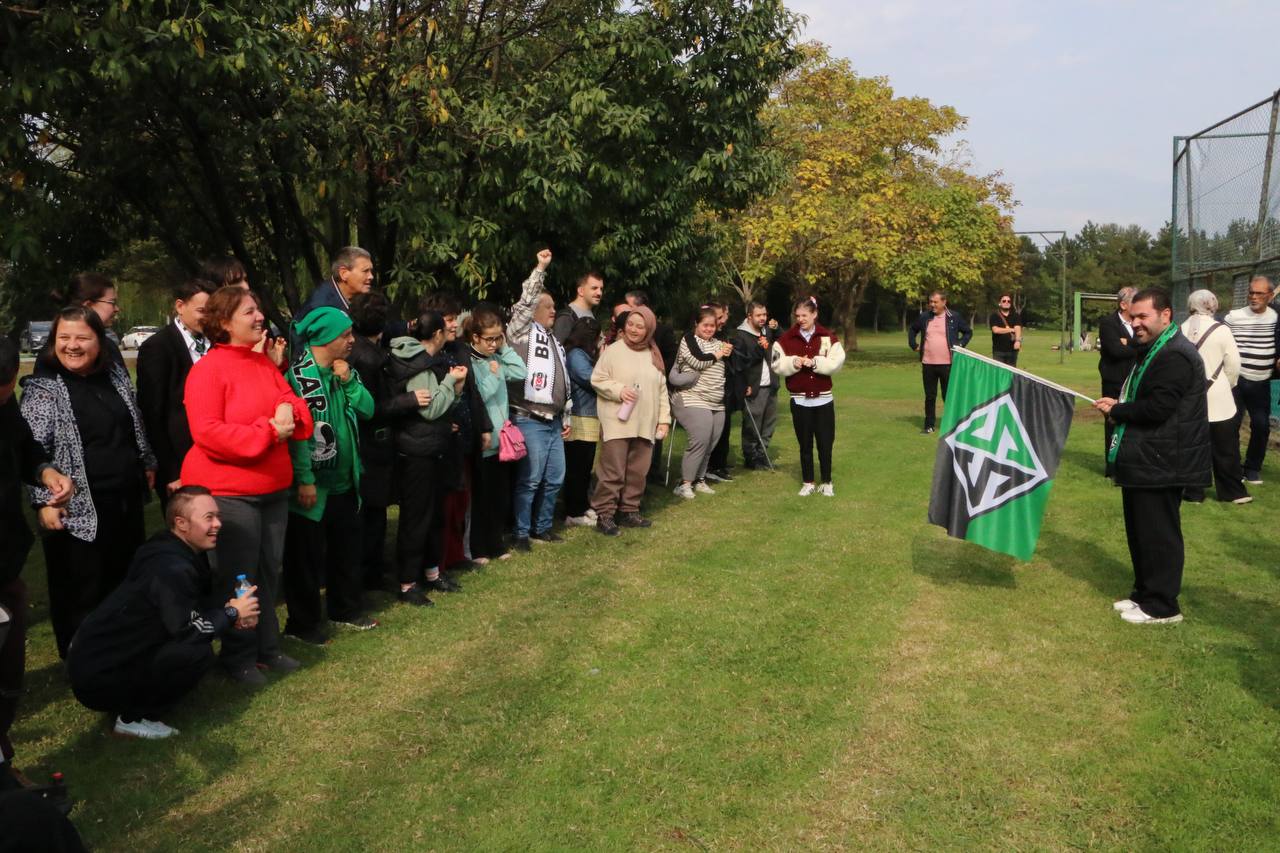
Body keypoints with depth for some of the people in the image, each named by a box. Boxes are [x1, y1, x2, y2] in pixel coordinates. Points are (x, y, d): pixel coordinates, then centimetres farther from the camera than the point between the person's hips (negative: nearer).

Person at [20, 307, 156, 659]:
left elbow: (136, 426, 20)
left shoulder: (115, 375, 7)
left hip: (126, 500, 6)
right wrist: (44, 500, -18)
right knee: (80, 590, 4)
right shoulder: (42, 388, -9)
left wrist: (148, 464, 24)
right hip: (78, 507, -6)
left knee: (127, 578, 17)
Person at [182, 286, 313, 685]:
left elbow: (291, 401, 13)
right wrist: (266, 433, -22)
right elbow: (206, 432, -22)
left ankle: (266, 646, 29)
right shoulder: (207, 369, -14)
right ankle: (238, 657, 18)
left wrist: (290, 411, -12)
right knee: (239, 577, 2)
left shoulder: (264, 362, 9)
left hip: (273, 487, 8)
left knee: (269, 571, 15)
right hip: (228, 492, -7)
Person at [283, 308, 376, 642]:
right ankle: (302, 622, 19)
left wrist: (348, 381, -10)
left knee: (347, 548, 19)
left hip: (345, 481, 8)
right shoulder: (299, 374, -16)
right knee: (306, 554, 5)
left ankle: (346, 609, 35)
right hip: (313, 484, -8)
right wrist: (304, 479, -22)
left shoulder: (345, 369, 9)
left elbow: (367, 410, 4)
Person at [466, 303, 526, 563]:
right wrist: (492, 375, -14)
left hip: (501, 437, 7)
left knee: (501, 496, 15)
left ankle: (495, 544, 27)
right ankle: (477, 549, 16)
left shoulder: (496, 358, 8)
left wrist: (505, 347, 1)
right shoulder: (467, 361, -13)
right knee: (479, 497, 4)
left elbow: (521, 373, 5)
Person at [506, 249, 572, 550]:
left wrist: (566, 418, 19)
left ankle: (542, 526, 24)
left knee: (555, 478, 10)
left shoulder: (555, 342, 21)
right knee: (529, 479, -6)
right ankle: (521, 532, 6)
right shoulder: (522, 332, 0)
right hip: (529, 421, -7)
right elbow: (526, 302, -17)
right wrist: (540, 269, -16)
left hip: (554, 423, 8)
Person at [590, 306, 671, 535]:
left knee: (638, 471, 10)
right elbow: (597, 379, -4)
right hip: (617, 423, -5)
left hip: (645, 424, 5)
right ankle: (604, 514, 2)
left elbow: (661, 389, 15)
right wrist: (619, 390, -18)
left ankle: (629, 511, 22)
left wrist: (664, 418, 10)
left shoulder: (654, 355, 13)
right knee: (613, 471, -6)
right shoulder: (614, 350, -3)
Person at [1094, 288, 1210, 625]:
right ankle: (1145, 593, 29)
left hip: (1161, 463, -11)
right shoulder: (1151, 350, 16)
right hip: (1145, 459, 11)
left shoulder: (1175, 356, -19)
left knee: (1157, 533, -2)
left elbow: (1158, 408, -25)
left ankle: (1161, 606, 9)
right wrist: (1119, 407, 4)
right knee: (1140, 530, 17)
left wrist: (1116, 410, -11)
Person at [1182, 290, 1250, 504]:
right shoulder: (1221, 330, -10)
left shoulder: (1181, 331, -5)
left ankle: (1193, 492, 11)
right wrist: (1227, 385, 13)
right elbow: (1234, 366, -6)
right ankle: (1233, 491, 16)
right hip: (1218, 399, -2)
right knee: (1226, 448, 8)